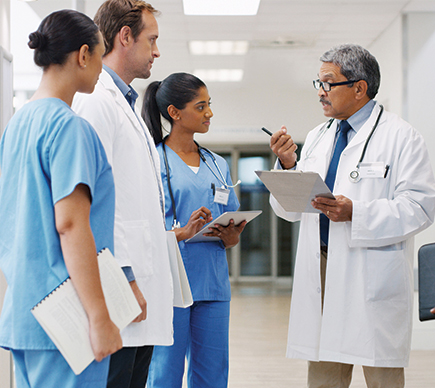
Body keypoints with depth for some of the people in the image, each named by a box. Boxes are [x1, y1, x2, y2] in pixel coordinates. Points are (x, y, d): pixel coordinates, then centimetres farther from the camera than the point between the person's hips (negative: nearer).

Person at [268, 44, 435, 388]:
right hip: (321, 272, 6)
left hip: (373, 275, -5)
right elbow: (291, 209, 16)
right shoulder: (317, 138, 17)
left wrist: (356, 214, -20)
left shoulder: (400, 137, -2)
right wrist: (287, 166, -3)